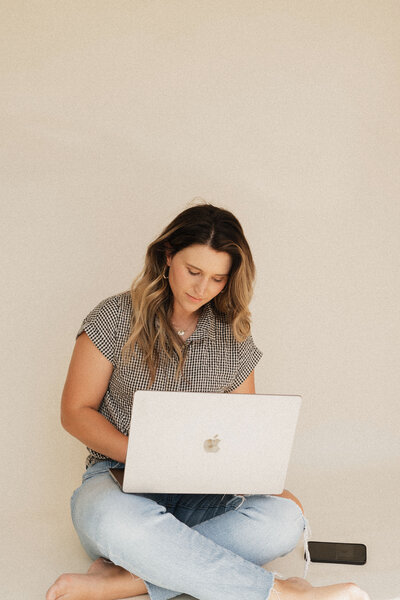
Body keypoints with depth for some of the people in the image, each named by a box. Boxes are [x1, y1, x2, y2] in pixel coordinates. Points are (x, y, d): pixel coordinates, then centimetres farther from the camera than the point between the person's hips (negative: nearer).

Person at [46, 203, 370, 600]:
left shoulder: (233, 340, 9)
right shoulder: (116, 318, -1)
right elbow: (75, 412, 0)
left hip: (202, 495, 3)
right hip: (119, 479, -3)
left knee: (284, 519, -29)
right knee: (118, 520, -42)